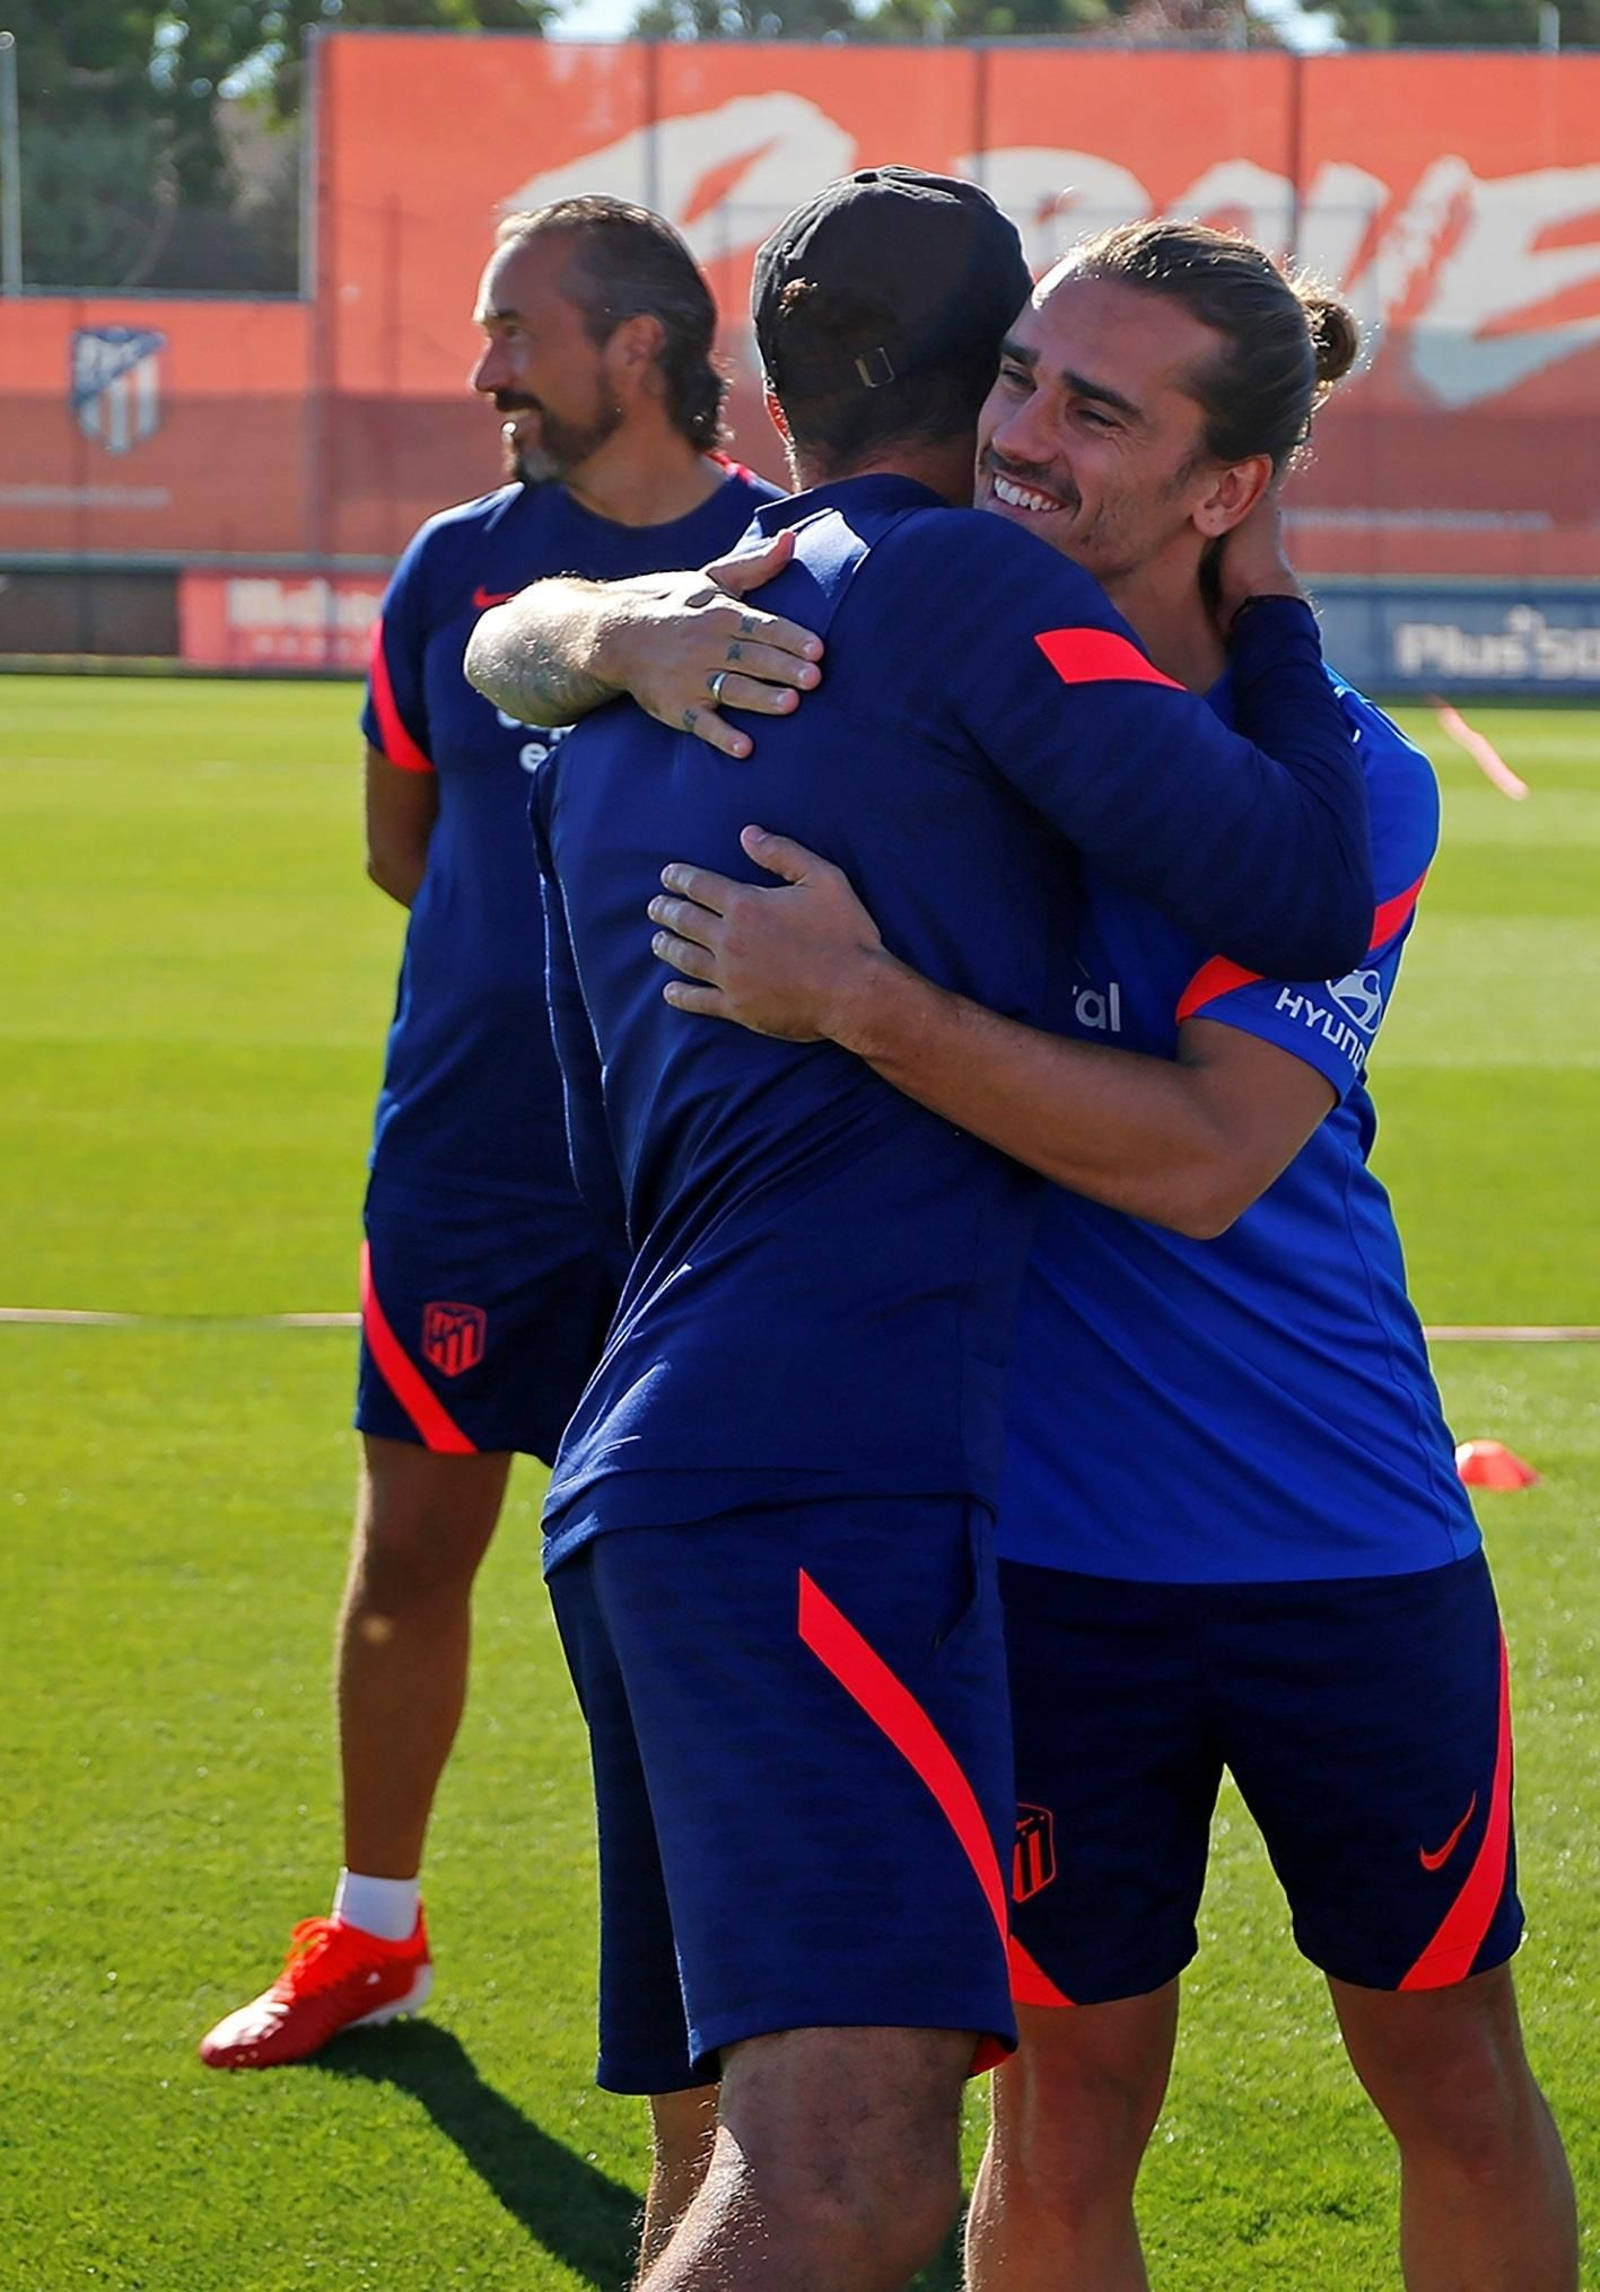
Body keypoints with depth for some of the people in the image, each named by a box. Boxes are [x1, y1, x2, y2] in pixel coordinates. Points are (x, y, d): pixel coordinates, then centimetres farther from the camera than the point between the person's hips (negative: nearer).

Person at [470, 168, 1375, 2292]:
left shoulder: (616, 693, 25)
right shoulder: (967, 584, 0)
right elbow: (1298, 894, -8)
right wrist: (1273, 624, 9)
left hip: (649, 1471, 9)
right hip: (829, 1468, -9)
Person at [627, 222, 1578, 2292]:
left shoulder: (1337, 782, -12)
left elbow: (1205, 1156, -24)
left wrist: (856, 996, -31)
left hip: (1347, 1554, -1)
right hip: (1040, 1552, 1)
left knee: (1455, 2085, 13)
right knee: (1067, 2121, 4)